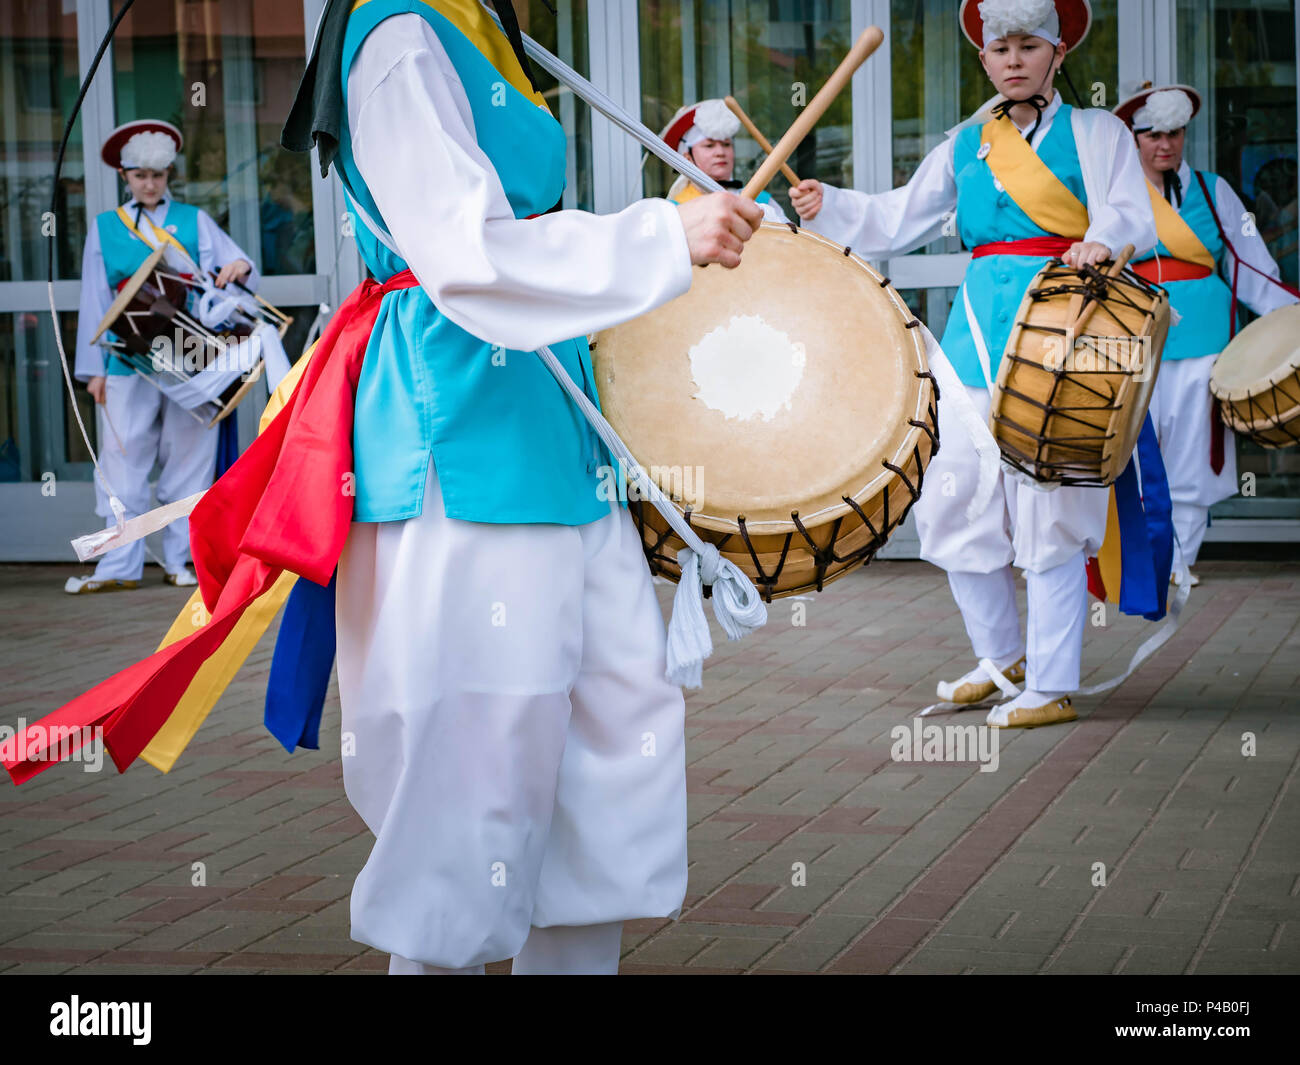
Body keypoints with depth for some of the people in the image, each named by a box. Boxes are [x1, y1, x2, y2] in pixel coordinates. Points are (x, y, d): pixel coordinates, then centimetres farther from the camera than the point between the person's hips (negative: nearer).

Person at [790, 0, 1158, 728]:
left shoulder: (1094, 132, 5)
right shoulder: (965, 146, 17)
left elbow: (1133, 216, -7)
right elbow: (900, 219, 13)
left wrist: (1099, 241, -29)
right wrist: (829, 205, -2)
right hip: (978, 336, 5)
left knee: (1050, 510, -6)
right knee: (955, 503, 6)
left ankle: (1053, 686, 1)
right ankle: (1001, 657, 25)